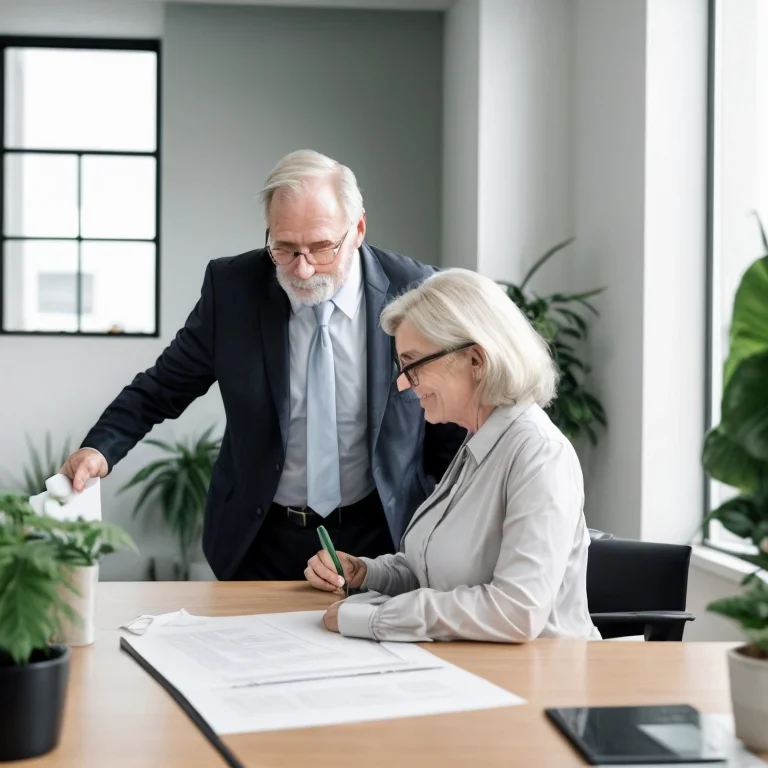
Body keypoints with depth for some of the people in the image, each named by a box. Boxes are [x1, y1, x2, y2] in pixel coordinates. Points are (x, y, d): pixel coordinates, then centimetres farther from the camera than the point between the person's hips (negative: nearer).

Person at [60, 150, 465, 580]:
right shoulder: (232, 287, -9)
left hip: (377, 540, -1)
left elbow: (453, 431, -1)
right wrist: (100, 448, -17)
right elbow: (163, 388, 0)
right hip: (260, 541, 1)